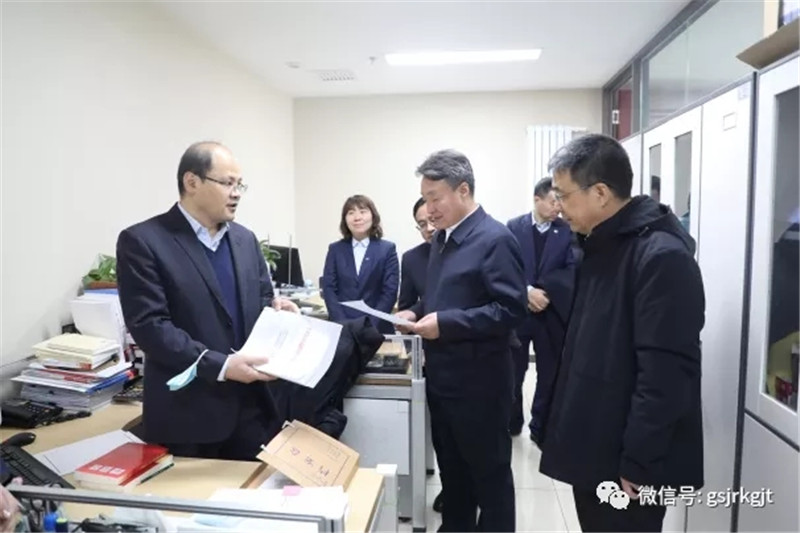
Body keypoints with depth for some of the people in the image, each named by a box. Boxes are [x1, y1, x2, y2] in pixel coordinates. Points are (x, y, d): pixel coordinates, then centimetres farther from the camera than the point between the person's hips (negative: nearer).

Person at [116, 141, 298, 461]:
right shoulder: (142, 241, -9)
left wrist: (274, 308, -7)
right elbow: (148, 325, -16)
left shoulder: (244, 239, 10)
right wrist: (218, 365, -23)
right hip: (188, 413, -5)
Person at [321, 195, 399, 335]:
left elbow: (390, 292, -4)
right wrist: (343, 323, -11)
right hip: (341, 327, 1)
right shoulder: (335, 249, 8)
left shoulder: (387, 249, 2)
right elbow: (328, 288, 1)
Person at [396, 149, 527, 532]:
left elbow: (511, 309, -21)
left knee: (489, 471, 11)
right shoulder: (442, 238, 9)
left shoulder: (495, 239, -16)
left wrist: (445, 323, -24)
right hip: (441, 375, 8)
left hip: (478, 380, -8)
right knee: (451, 467, 22)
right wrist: (417, 312, 1)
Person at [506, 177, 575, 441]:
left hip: (552, 314, 1)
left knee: (549, 375, 9)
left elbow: (572, 271, -7)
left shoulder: (567, 230, -1)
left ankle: (540, 426, 26)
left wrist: (543, 291, -18)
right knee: (513, 372, 11)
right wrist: (527, 291, -19)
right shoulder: (514, 227, -1)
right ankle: (512, 422, 30)